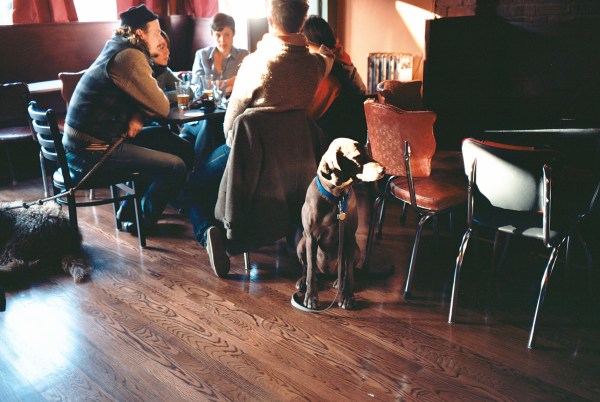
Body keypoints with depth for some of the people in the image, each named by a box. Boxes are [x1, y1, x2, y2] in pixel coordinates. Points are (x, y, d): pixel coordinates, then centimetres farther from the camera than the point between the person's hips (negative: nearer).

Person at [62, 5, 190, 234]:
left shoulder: (120, 50, 13)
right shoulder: (130, 56, -18)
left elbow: (138, 97, 15)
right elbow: (162, 108, -18)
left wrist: (136, 116, -7)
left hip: (92, 140, 10)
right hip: (90, 152, -10)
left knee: (178, 146, 13)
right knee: (176, 166, -14)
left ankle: (131, 208, 21)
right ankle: (143, 221, 10)